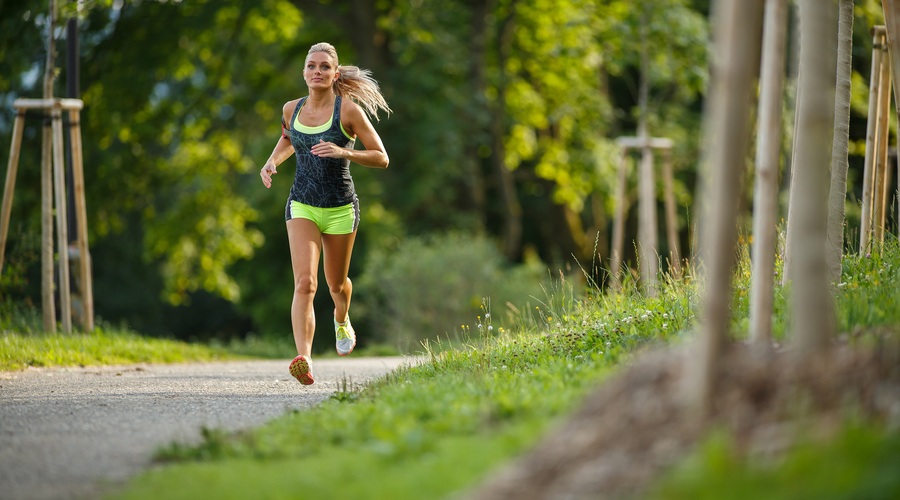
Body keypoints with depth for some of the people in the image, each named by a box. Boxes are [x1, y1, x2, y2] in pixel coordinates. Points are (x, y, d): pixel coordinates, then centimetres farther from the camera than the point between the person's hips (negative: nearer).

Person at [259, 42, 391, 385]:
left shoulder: (349, 110, -10)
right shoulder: (291, 109, 3)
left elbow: (381, 158, -9)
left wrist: (343, 152, -24)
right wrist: (272, 162, 6)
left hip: (340, 209, -1)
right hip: (302, 206, 1)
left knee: (336, 283, 18)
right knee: (305, 283, -19)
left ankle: (342, 320, 55)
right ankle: (304, 359, -31)